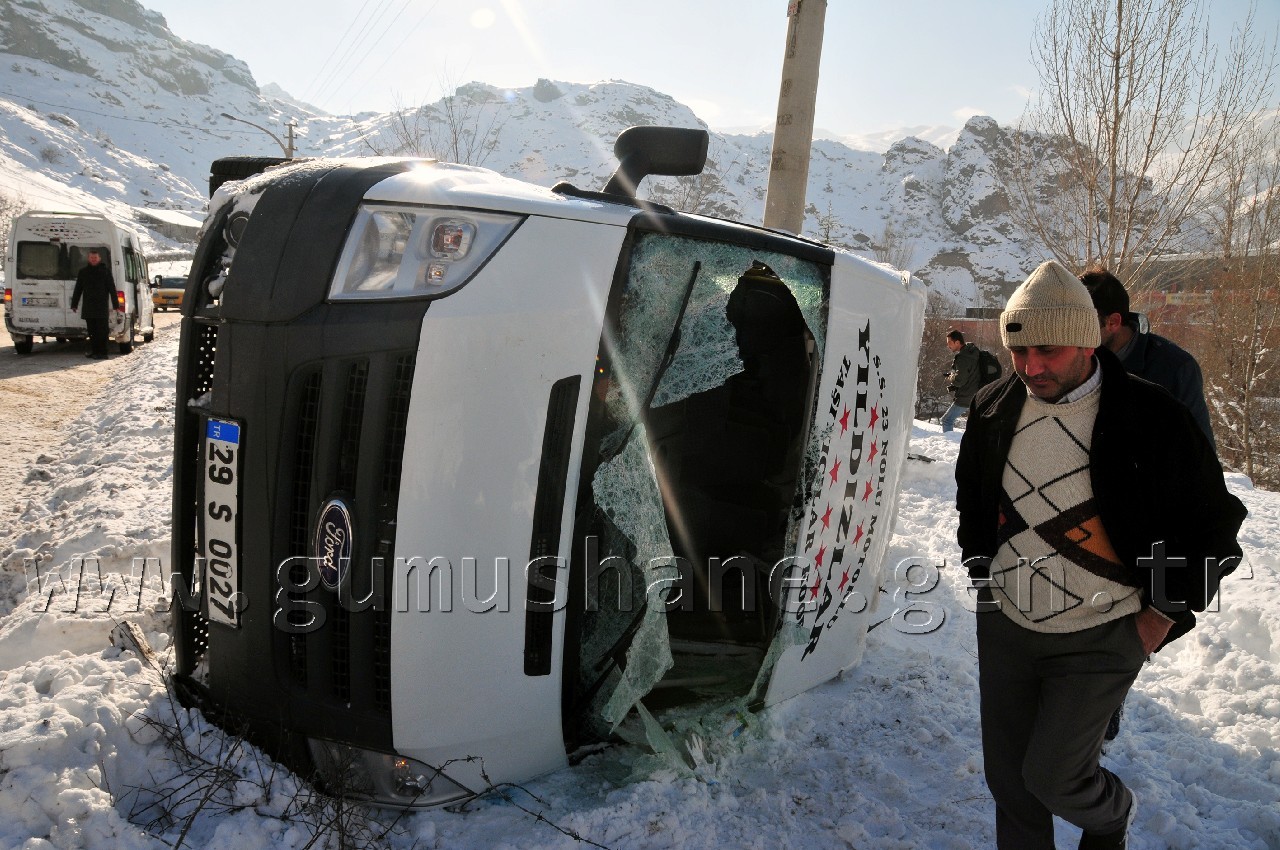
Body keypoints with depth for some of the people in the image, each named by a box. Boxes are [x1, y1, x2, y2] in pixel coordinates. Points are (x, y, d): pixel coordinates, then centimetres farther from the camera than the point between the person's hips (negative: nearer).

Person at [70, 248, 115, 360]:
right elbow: (78, 290, 16)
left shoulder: (105, 271, 2)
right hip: (88, 307, 4)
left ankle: (102, 352, -5)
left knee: (101, 331, -5)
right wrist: (74, 304, 12)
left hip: (102, 307, -4)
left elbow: (112, 289, -1)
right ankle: (94, 351, 14)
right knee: (91, 331, 8)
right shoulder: (83, 272, 13)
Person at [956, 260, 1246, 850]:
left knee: (1052, 777, 0)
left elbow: (1213, 525, -5)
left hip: (1100, 640, -4)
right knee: (1007, 777, 12)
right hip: (1004, 627, 4)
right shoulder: (993, 409, -3)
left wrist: (1165, 614, -5)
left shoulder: (1150, 419, -16)